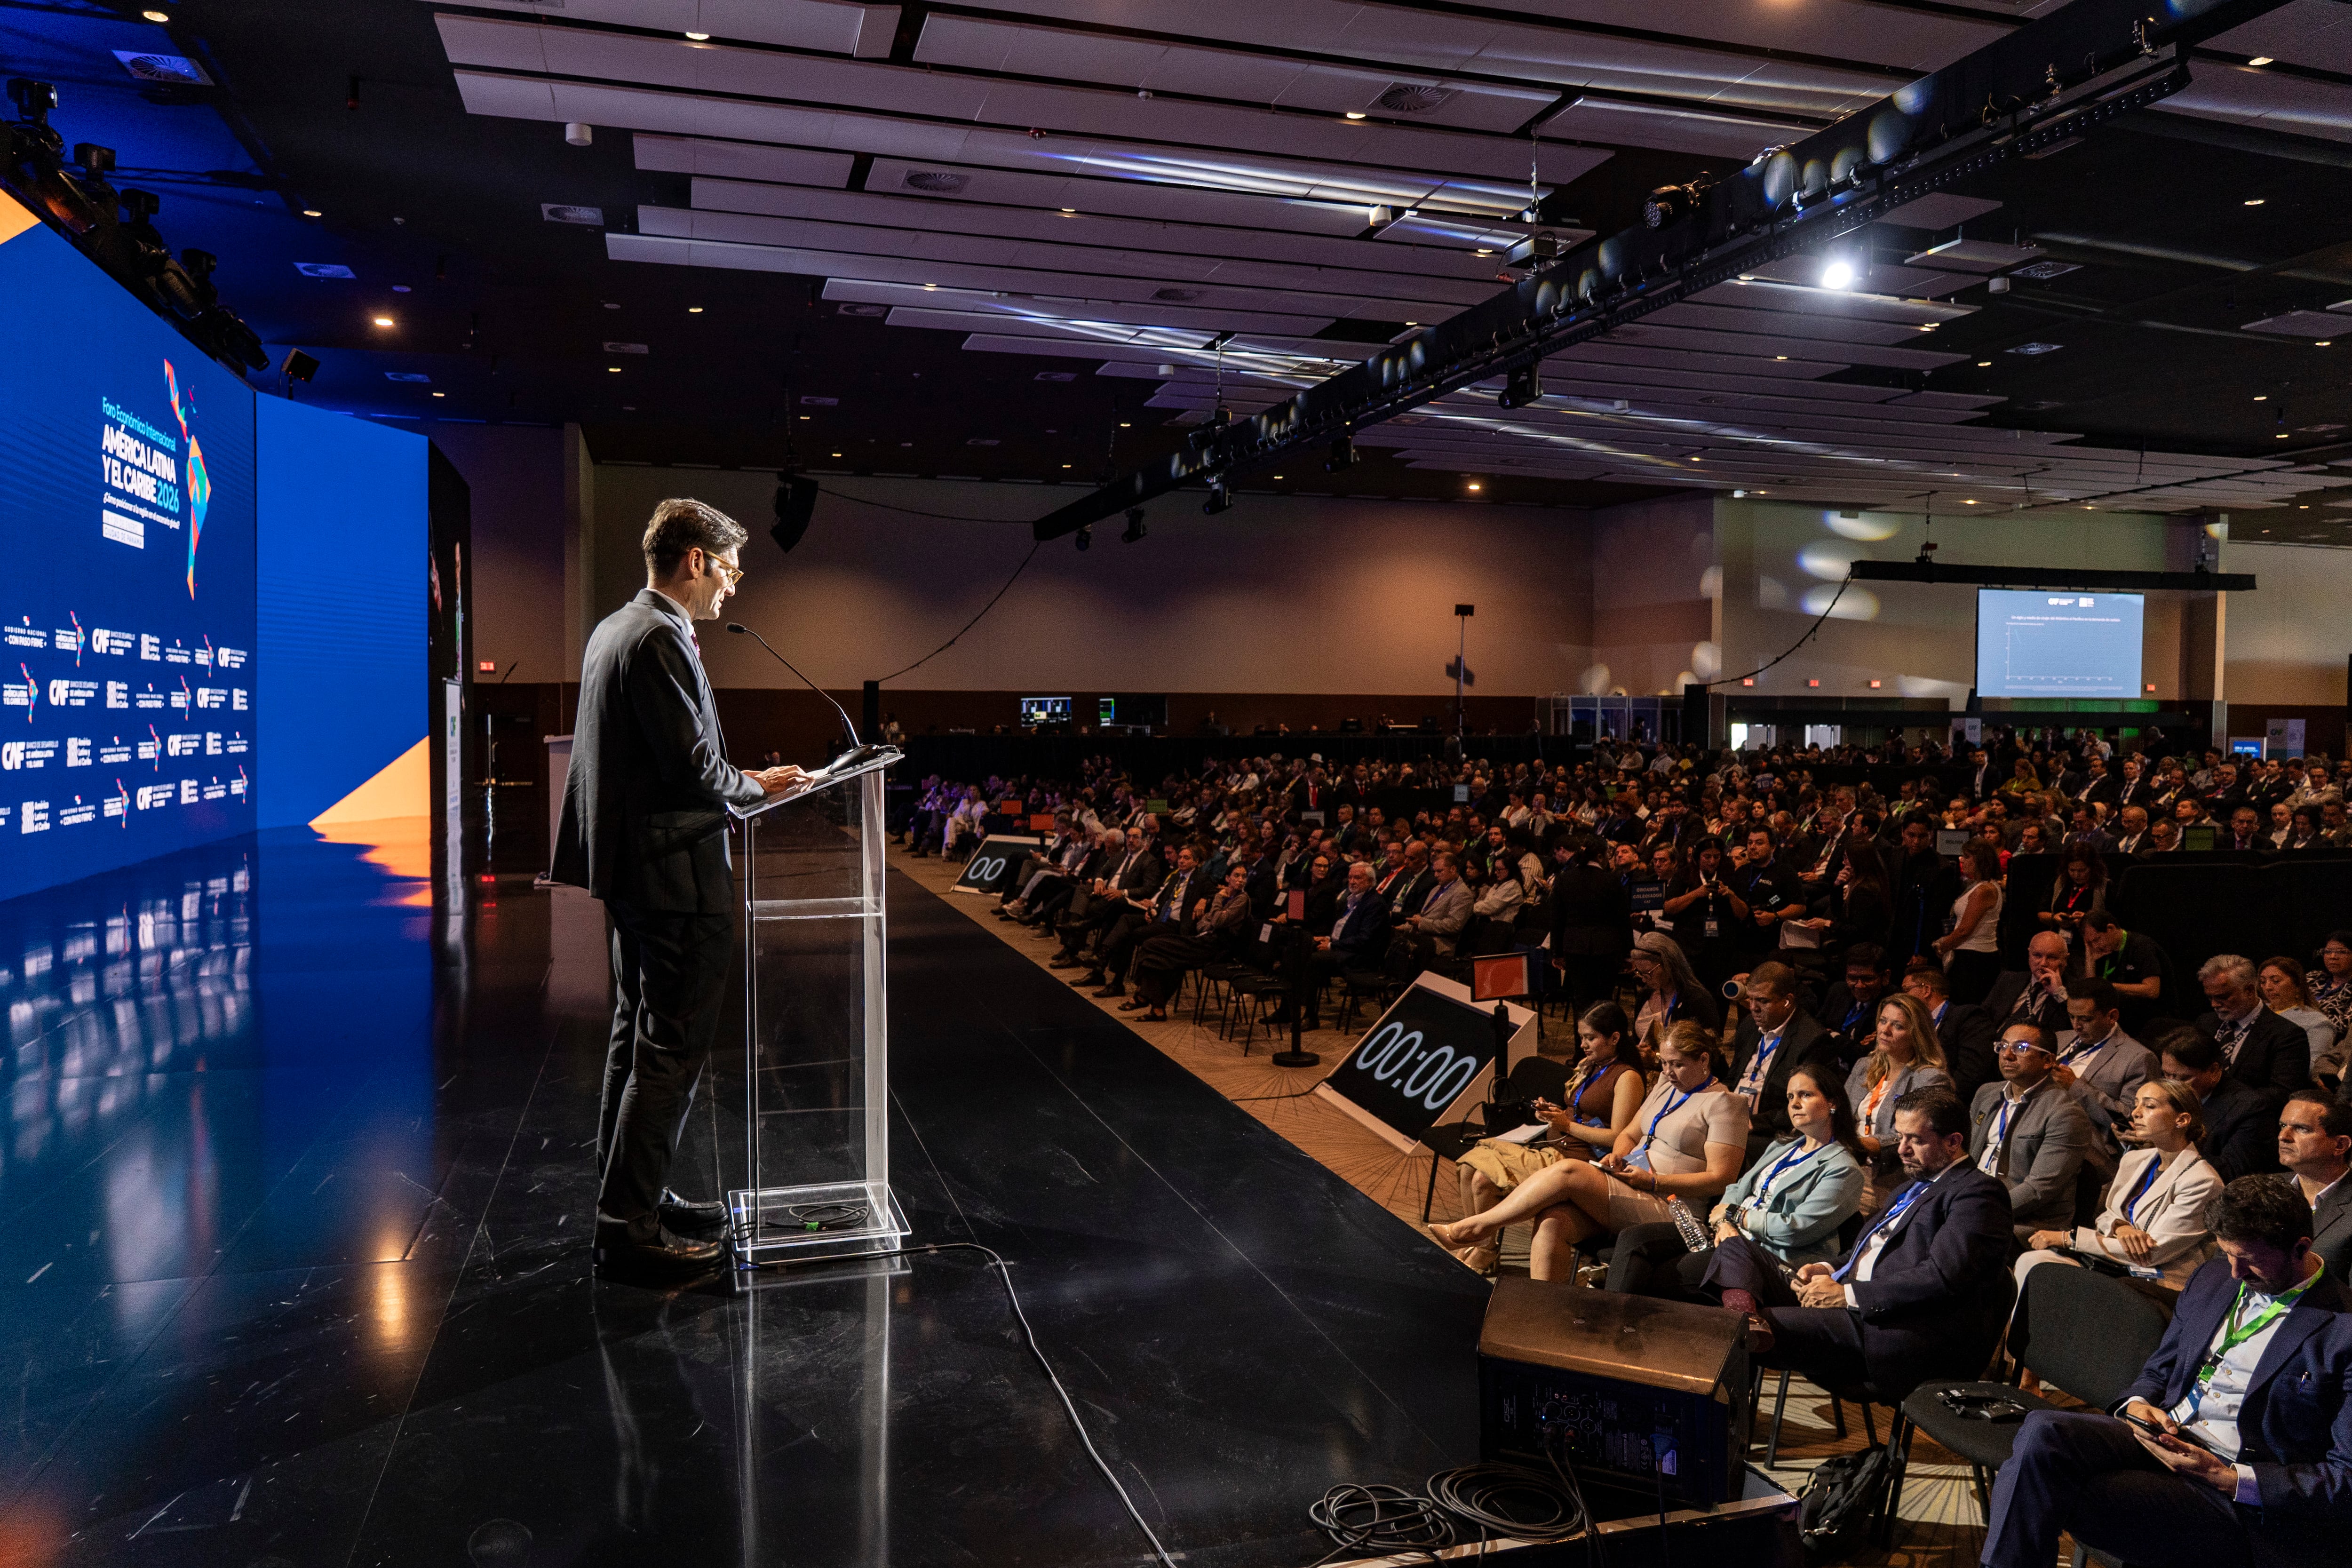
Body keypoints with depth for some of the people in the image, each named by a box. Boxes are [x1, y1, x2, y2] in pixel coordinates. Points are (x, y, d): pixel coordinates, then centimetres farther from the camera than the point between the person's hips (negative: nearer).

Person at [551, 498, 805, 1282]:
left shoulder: (612, 629, 13)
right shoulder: (661, 641, -18)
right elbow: (697, 770, -22)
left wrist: (737, 780, 15)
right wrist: (758, 788, -4)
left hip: (628, 865, 11)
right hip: (676, 872, -11)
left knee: (638, 1036, 18)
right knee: (673, 1049, -3)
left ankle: (632, 1197, 29)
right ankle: (629, 1229, 3)